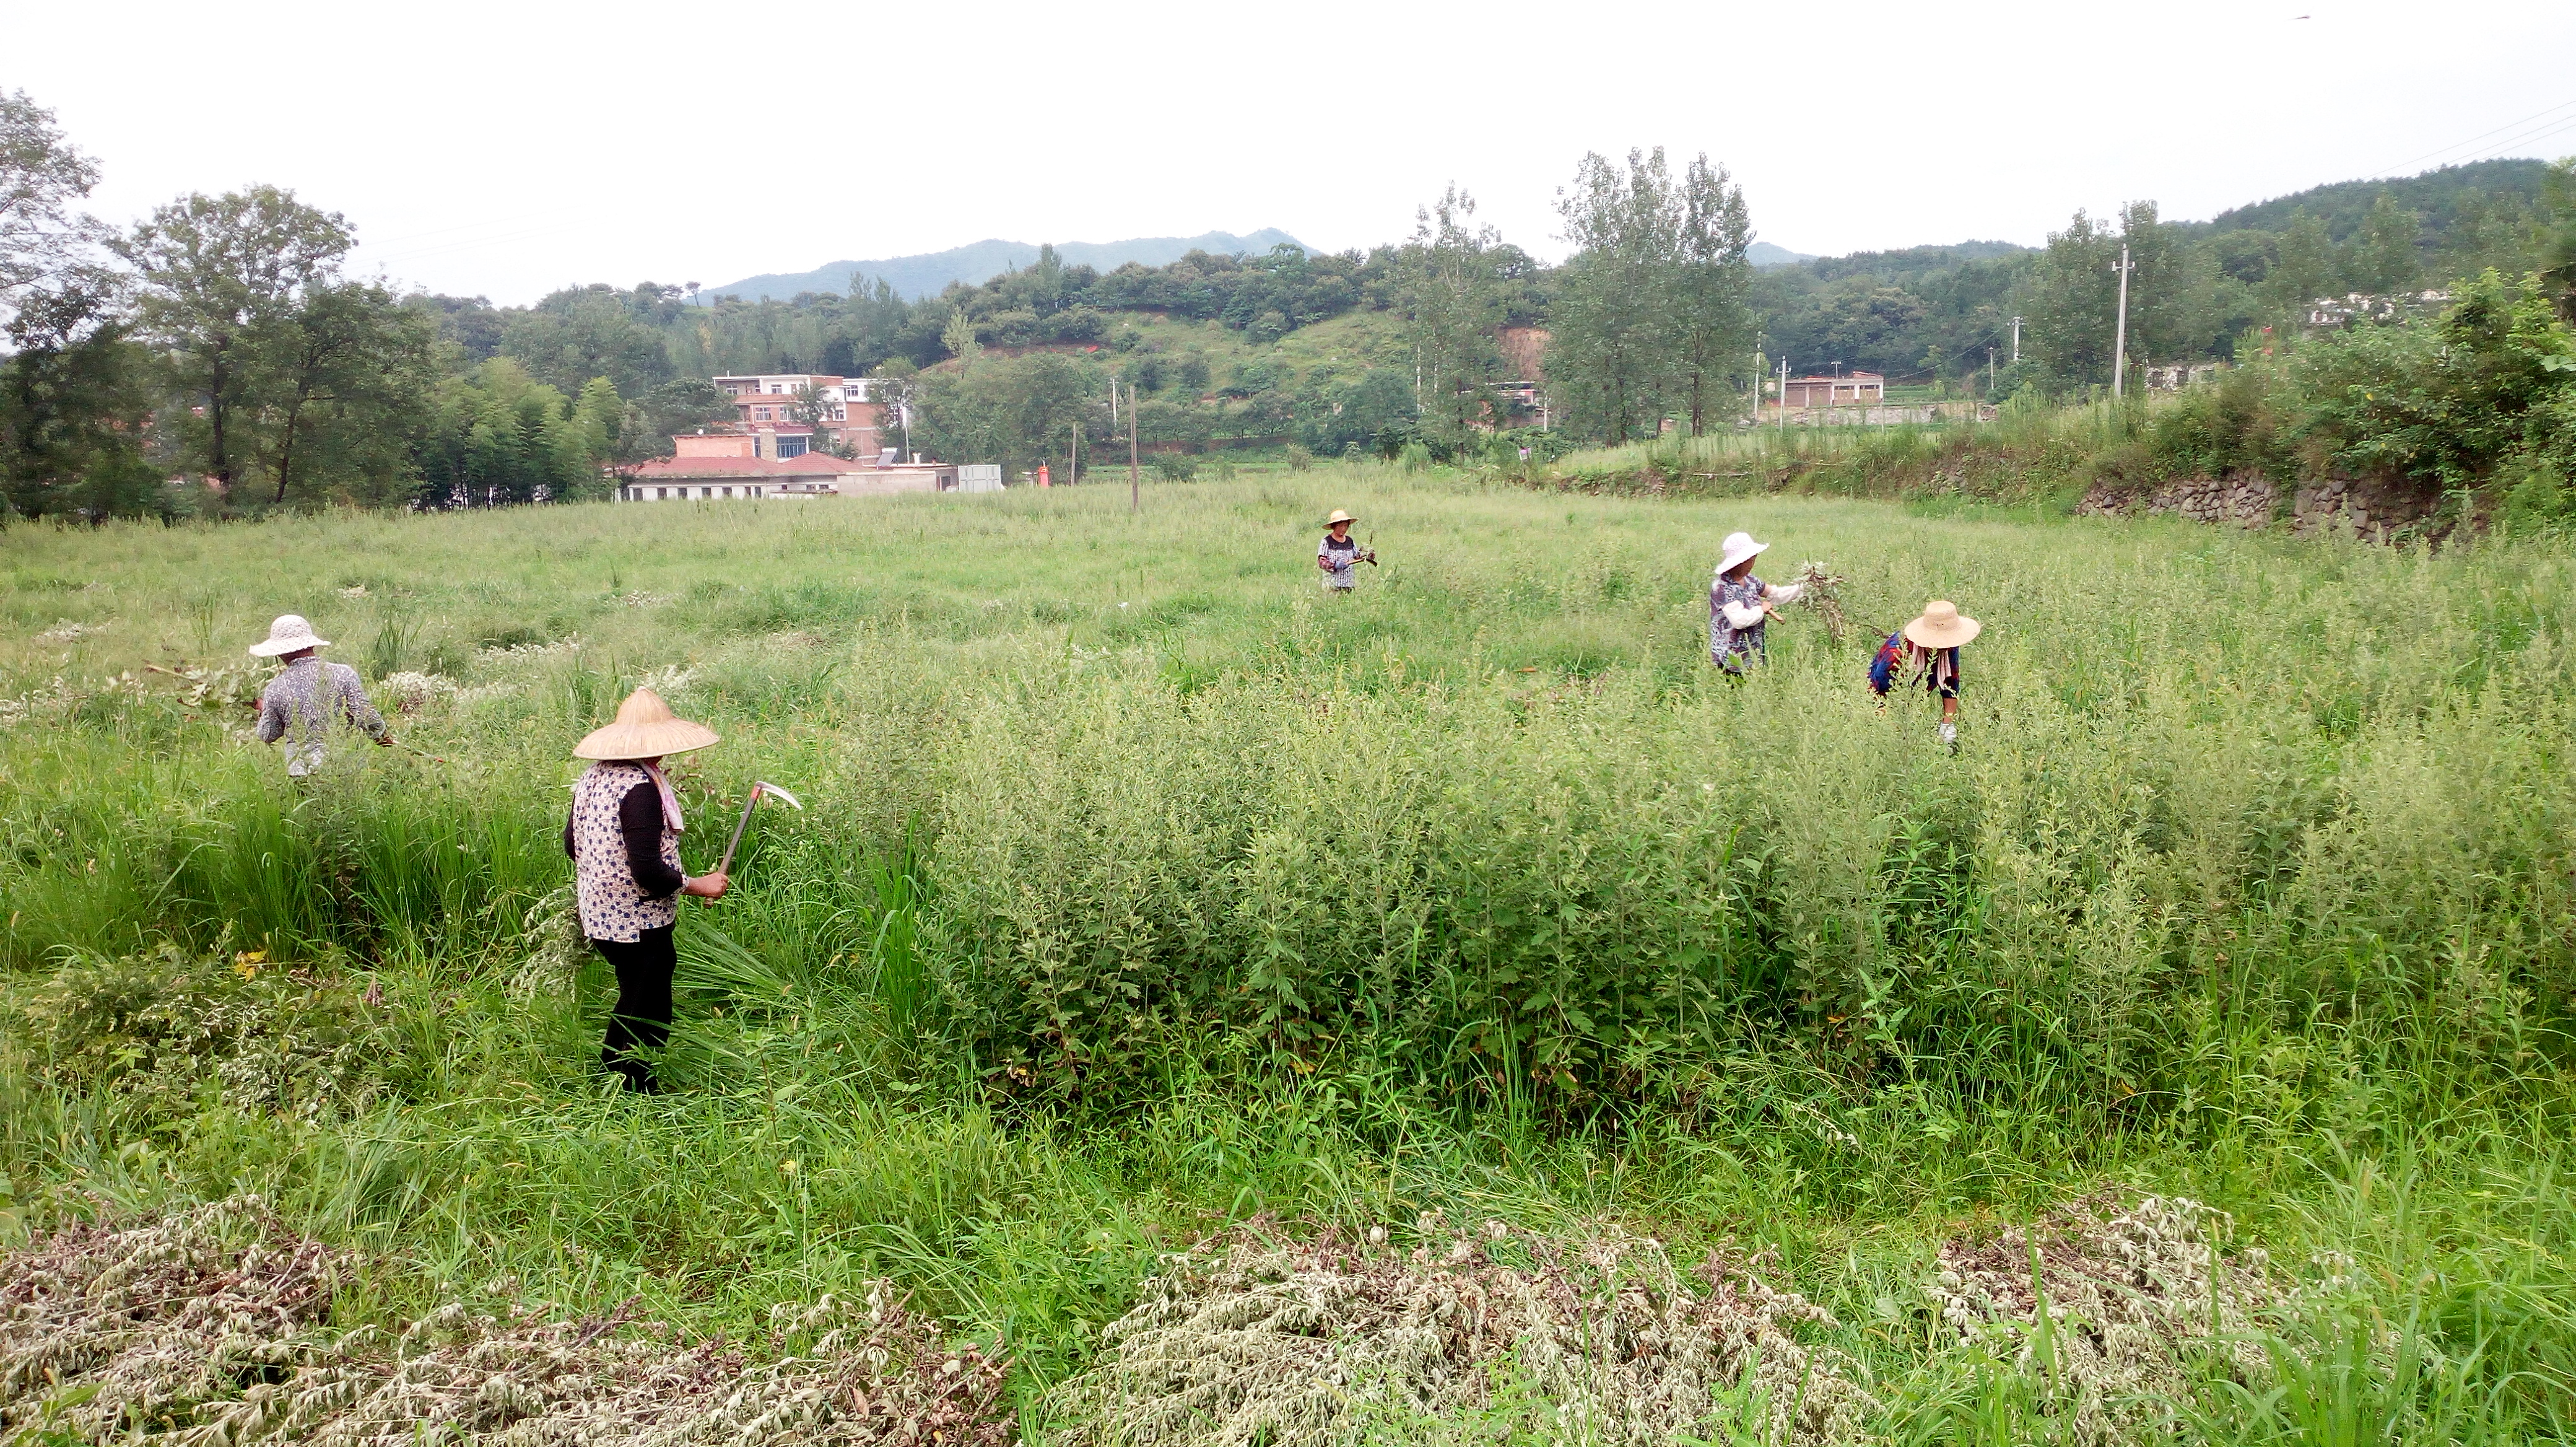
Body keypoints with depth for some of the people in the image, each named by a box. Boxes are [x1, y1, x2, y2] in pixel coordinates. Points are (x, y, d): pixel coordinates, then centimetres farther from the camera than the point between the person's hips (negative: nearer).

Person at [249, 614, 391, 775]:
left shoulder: (275, 688, 0)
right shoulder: (344, 674, -6)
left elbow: (267, 736, 12)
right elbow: (368, 719, -9)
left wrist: (264, 711, 32)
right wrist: (385, 736, 11)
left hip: (301, 768, 1)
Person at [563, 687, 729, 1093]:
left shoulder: (594, 776, 3)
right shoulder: (640, 788, -24)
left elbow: (571, 844, 14)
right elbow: (647, 872, -27)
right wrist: (698, 886, -15)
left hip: (600, 918, 9)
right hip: (639, 923, -9)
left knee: (630, 1007, 26)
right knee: (648, 1020, 6)